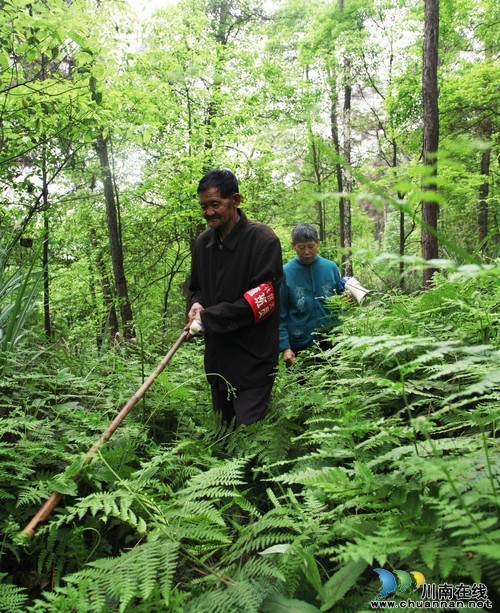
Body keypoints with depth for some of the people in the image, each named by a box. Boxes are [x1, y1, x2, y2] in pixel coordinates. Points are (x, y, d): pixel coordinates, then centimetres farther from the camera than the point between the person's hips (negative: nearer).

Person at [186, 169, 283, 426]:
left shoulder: (262, 239, -14)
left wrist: (207, 319, -18)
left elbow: (261, 300, -20)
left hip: (252, 362, -7)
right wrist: (196, 305, -4)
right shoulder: (203, 242, 7)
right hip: (217, 358, 7)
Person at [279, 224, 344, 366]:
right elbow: (280, 315, -7)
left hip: (331, 344, 3)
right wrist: (284, 347, -13)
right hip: (299, 347, -3)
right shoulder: (285, 272, -8)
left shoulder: (331, 268, 1)